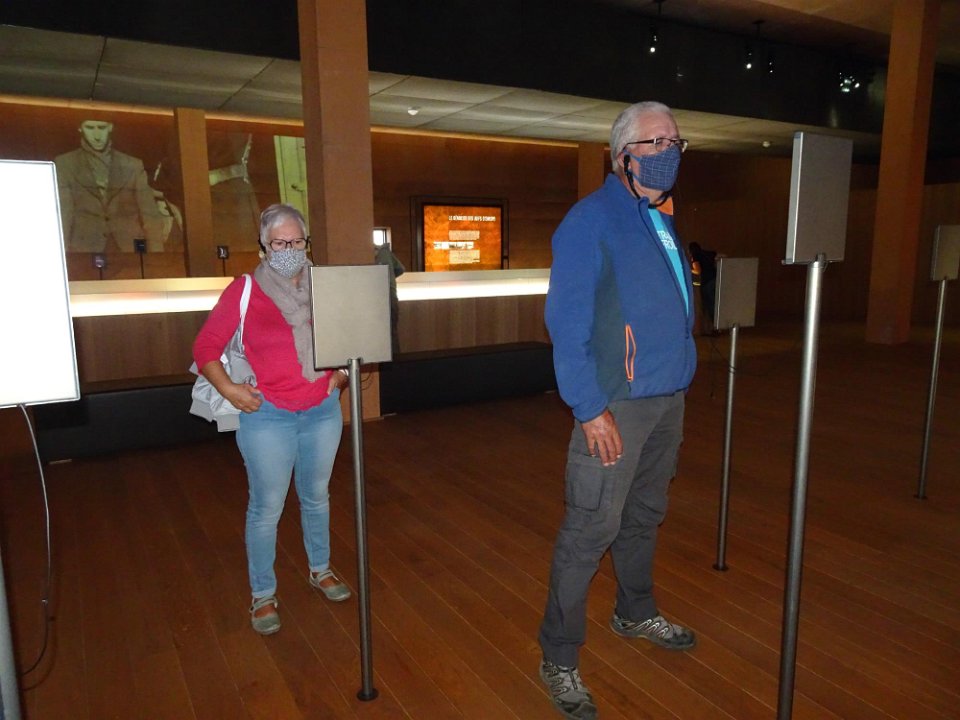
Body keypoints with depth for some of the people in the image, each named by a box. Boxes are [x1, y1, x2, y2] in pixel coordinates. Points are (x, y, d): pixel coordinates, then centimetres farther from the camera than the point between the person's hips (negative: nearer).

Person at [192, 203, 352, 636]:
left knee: (316, 496, 18)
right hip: (268, 417, -3)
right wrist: (228, 389, -14)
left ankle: (320, 570, 39)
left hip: (322, 411, 3)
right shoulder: (244, 290, -8)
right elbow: (206, 347, -4)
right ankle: (262, 595, 23)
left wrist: (342, 373, 0)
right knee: (267, 507, 5)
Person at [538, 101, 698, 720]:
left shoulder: (663, 219, 14)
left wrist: (680, 382, 15)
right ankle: (559, 659, 13)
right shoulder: (591, 222, -13)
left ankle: (636, 614, 42)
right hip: (618, 404, -8)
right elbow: (567, 323, -17)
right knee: (591, 530, -2)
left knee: (645, 515, 21)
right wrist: (590, 408, -20)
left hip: (669, 398, 8)